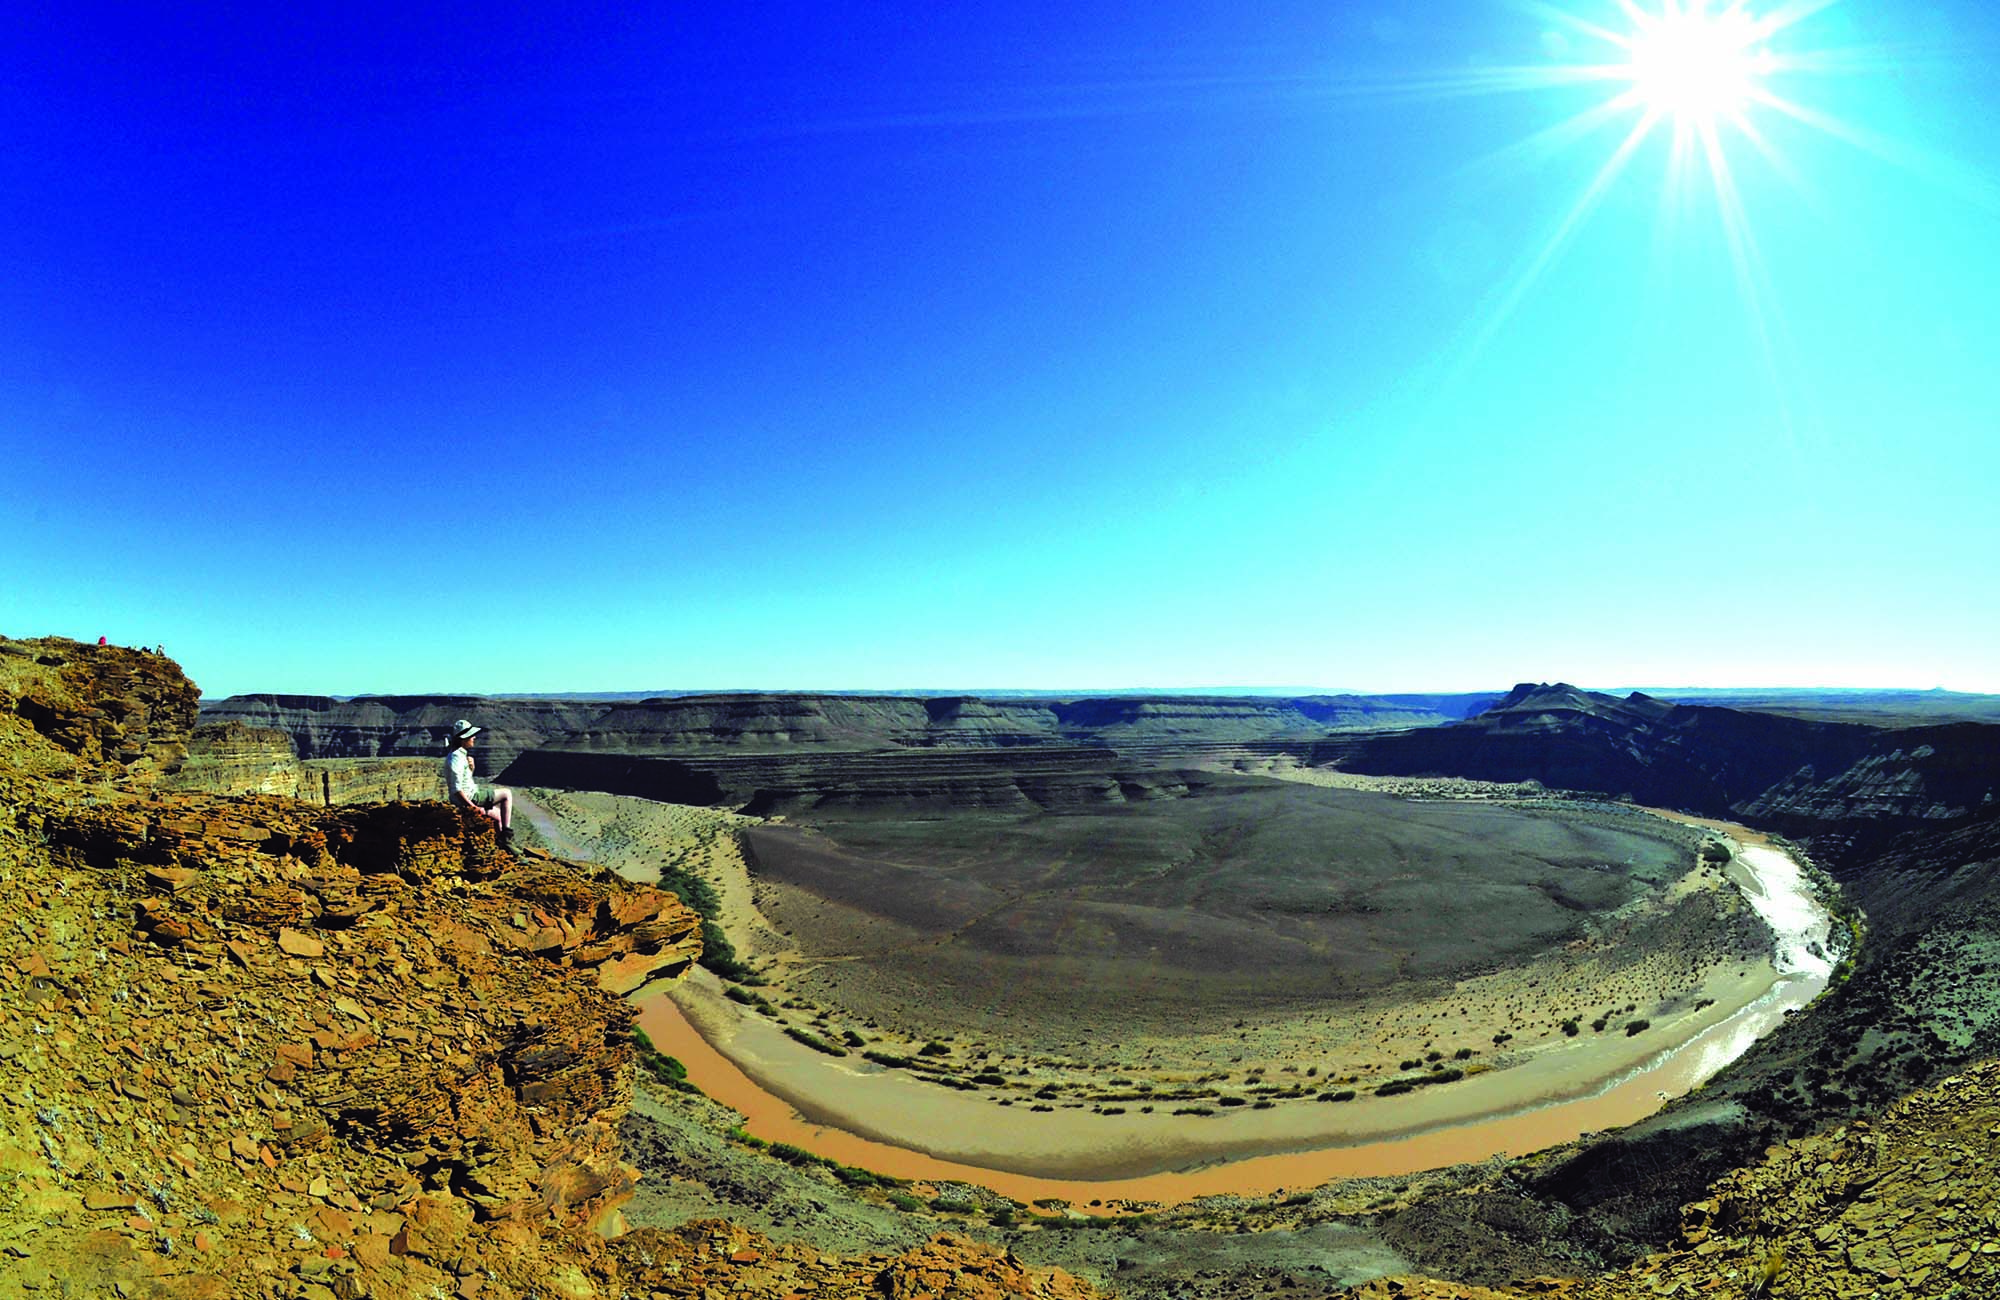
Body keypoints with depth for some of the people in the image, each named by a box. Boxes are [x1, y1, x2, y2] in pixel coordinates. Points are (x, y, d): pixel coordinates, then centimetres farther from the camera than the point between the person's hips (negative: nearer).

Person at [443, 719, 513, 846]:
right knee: (507, 794, -1)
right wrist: (474, 808, -22)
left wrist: (471, 767, 0)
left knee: (497, 814, 21)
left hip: (469, 797, 10)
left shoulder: (462, 754, 7)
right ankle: (507, 834, -1)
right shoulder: (456, 758, -24)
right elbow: (457, 790, -27)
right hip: (469, 798, -10)